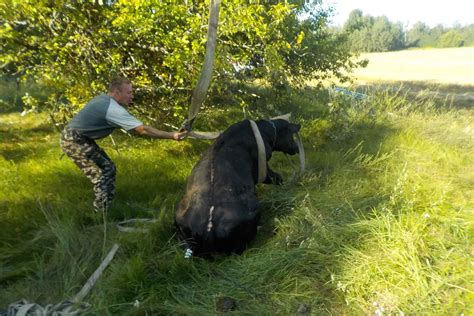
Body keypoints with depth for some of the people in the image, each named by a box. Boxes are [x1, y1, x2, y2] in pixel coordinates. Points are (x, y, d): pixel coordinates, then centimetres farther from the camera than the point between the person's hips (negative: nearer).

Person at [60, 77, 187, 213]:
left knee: (107, 168, 11)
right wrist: (172, 135, -28)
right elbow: (143, 129, -29)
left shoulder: (103, 98, 3)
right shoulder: (114, 109, -26)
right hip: (74, 141, -10)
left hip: (78, 138, 10)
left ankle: (102, 209, 21)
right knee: (104, 172, -10)